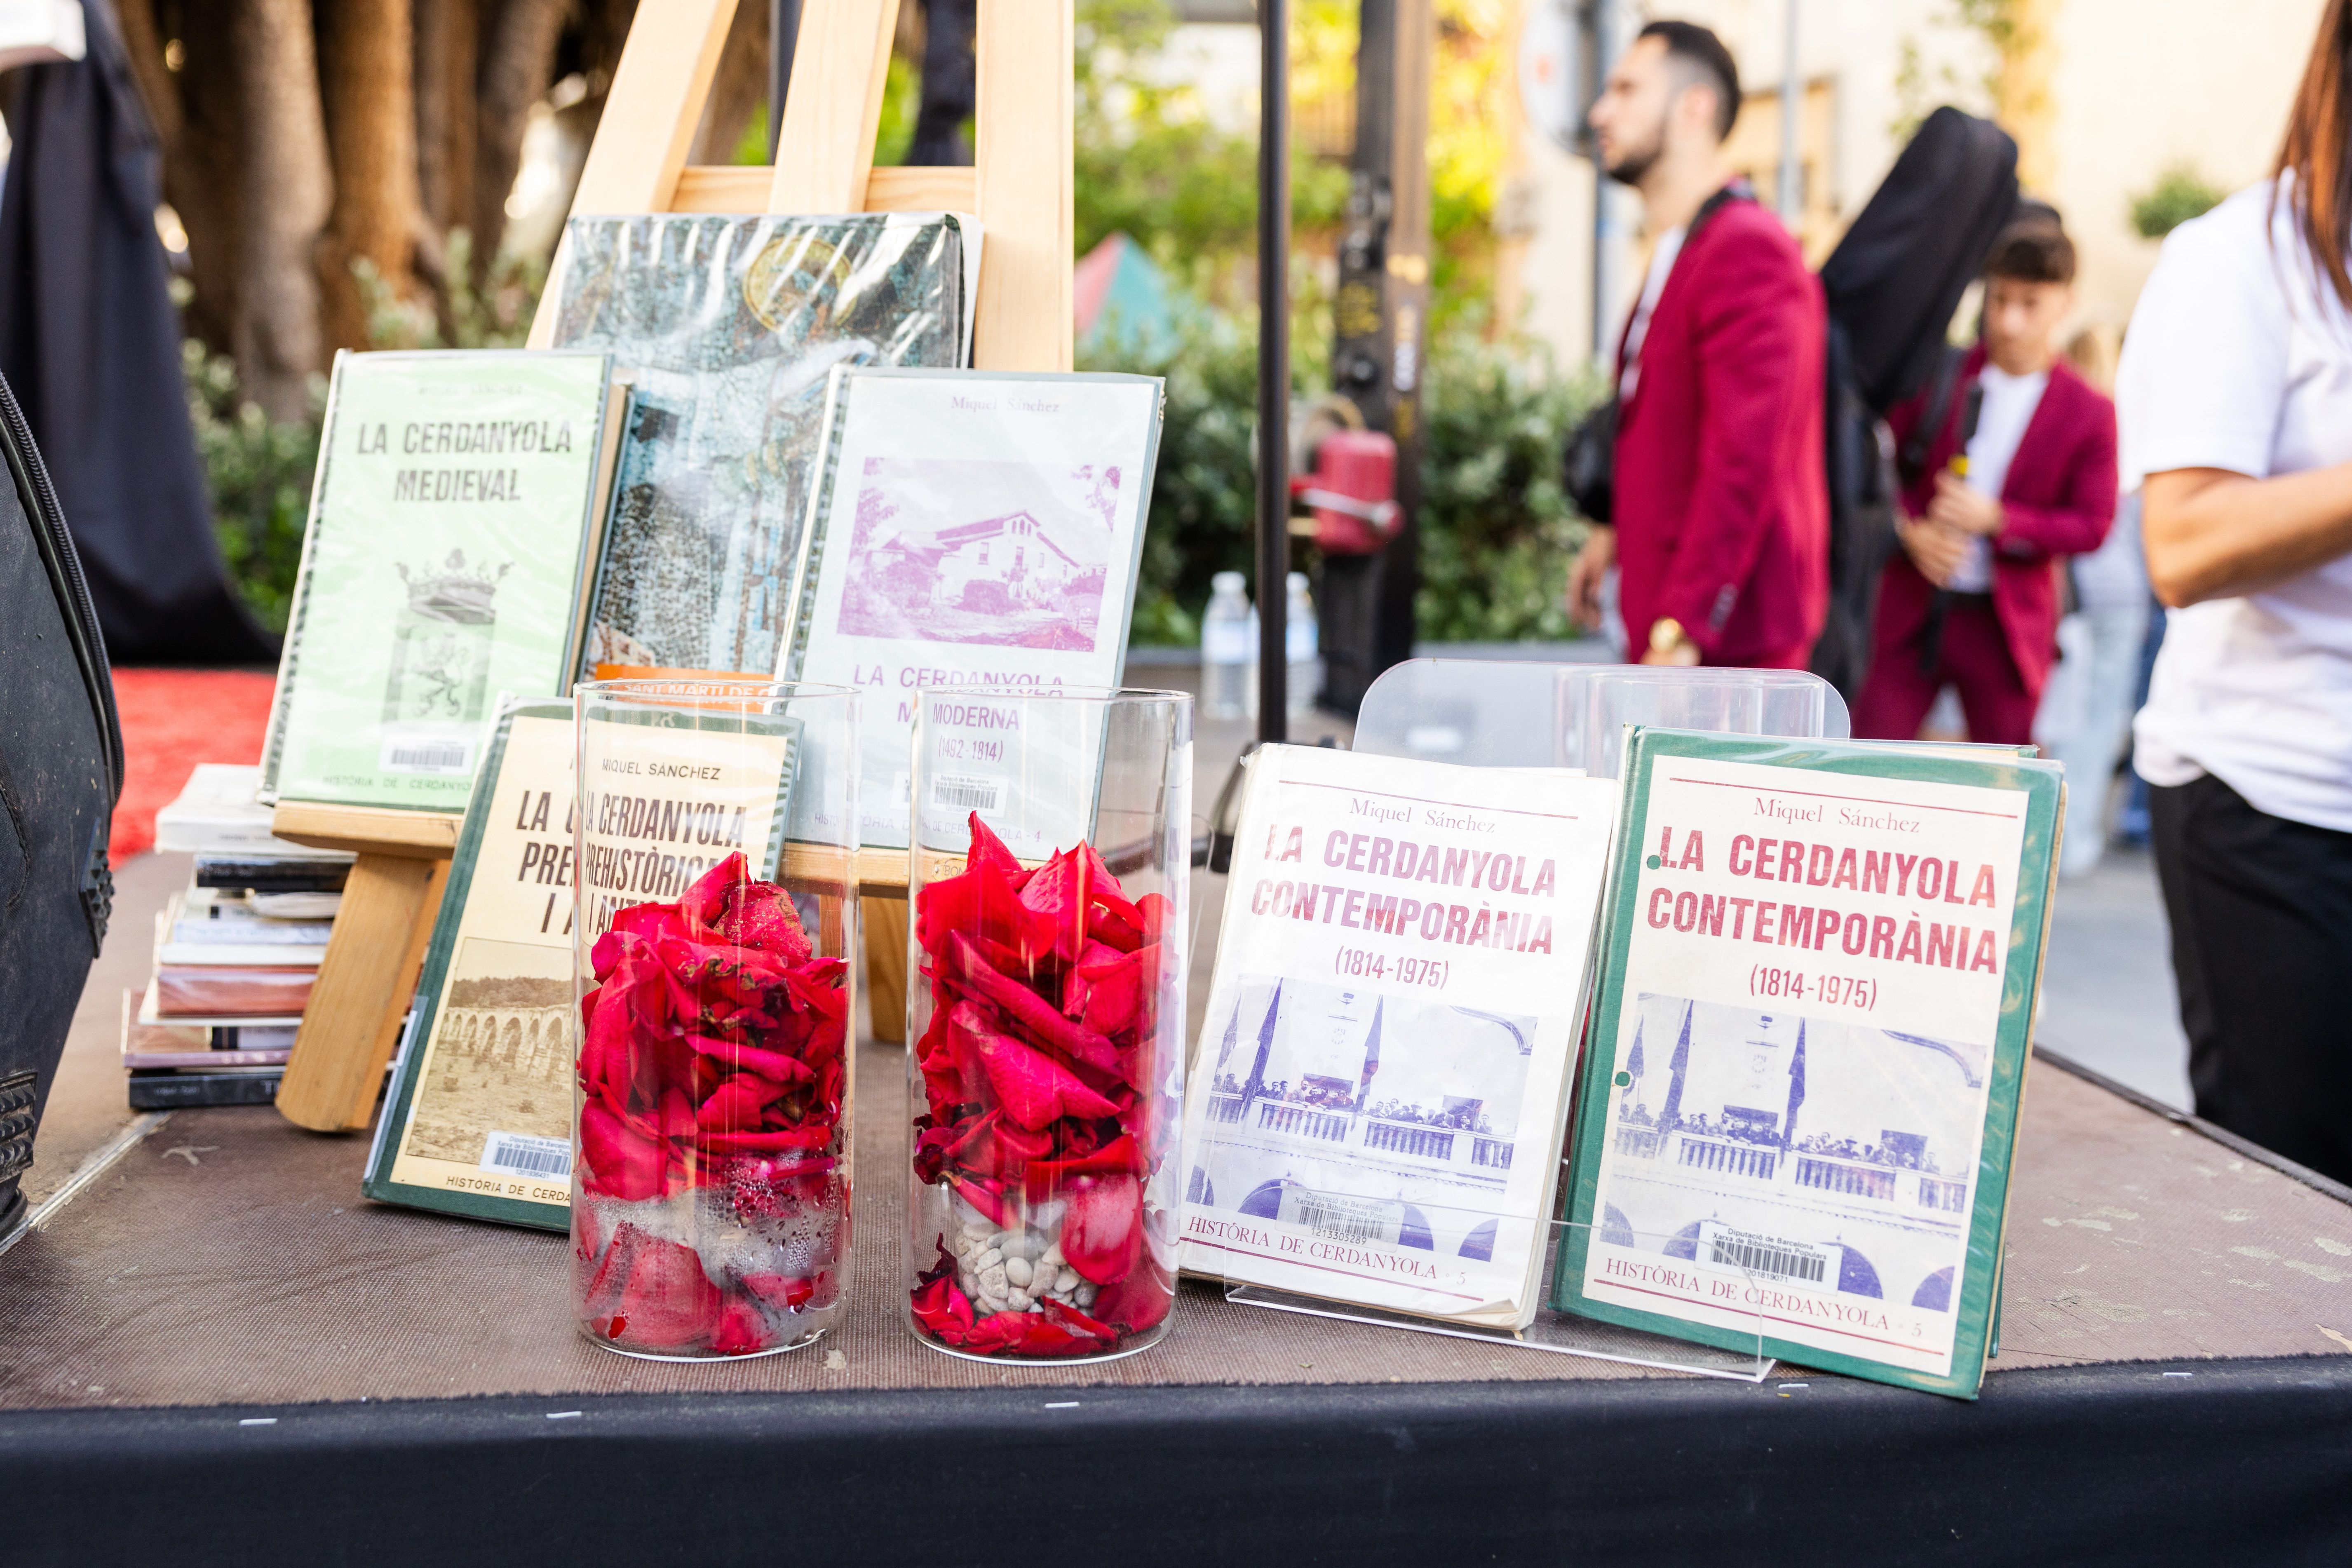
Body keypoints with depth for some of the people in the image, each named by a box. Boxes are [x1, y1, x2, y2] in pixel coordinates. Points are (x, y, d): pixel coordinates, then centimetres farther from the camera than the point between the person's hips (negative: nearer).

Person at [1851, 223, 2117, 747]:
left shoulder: (2089, 414, -2)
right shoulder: (1938, 375, 1)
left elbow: (2092, 526, -3)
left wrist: (1998, 519, -16)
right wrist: (1912, 529, -13)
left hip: (2005, 627, -1)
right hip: (1913, 611, 1)